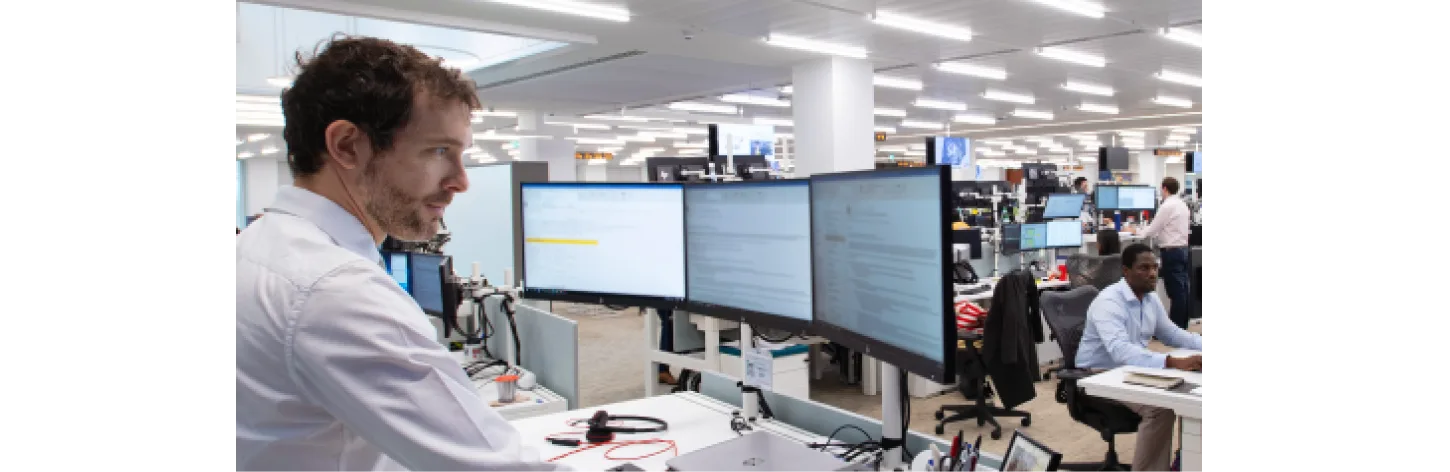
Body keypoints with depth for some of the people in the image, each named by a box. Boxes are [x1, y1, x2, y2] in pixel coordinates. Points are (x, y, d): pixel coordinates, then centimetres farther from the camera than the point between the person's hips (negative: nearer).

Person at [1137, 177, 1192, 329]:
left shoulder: (1167, 206, -14)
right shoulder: (1182, 205, 14)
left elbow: (1153, 228, -10)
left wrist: (1140, 234, 8)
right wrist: (1157, 236, 24)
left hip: (1172, 250, -9)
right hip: (1183, 248, 9)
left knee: (1175, 290, -5)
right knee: (1182, 288, 10)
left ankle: (1175, 326, -1)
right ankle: (1182, 324, 15)